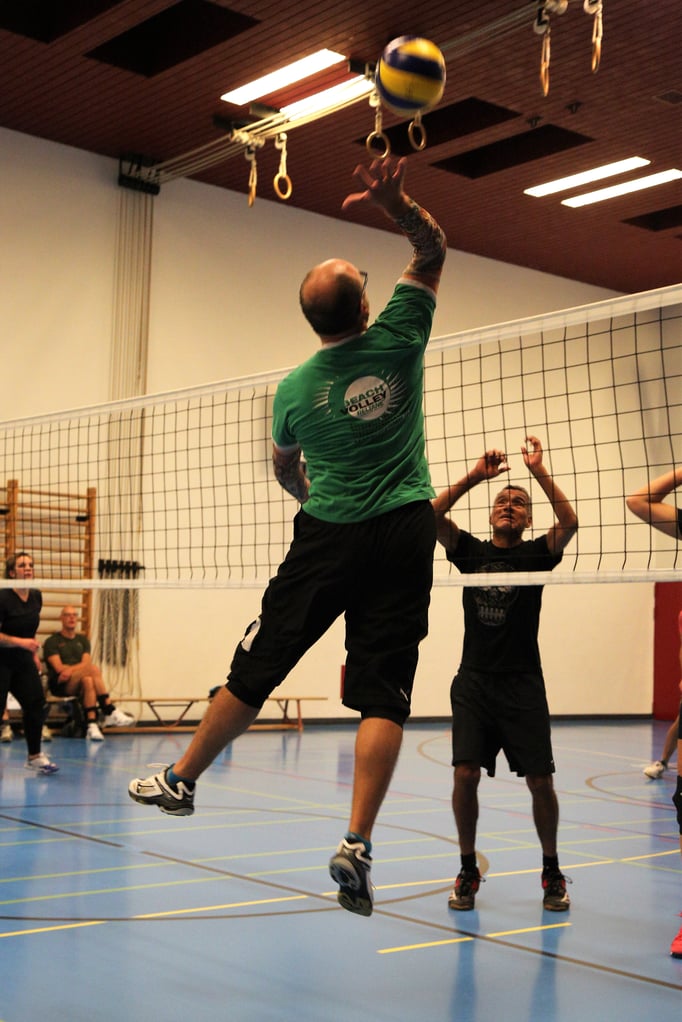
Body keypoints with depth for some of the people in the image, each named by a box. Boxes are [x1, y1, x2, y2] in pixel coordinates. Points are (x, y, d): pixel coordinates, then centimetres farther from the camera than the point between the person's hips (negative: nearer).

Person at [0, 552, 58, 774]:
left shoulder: (36, 596, 3)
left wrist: (34, 654, 13)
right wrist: (21, 642, -26)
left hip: (23, 660, 7)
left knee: (36, 703, 2)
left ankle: (35, 756, 13)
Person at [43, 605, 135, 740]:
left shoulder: (83, 640, 20)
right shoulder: (52, 641, 6)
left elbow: (86, 663, 2)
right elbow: (59, 668, -8)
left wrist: (71, 670, -18)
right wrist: (79, 668, -12)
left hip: (78, 685, 4)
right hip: (60, 684, -4)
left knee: (88, 680, -36)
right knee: (94, 669, -31)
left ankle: (92, 725, -46)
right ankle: (110, 712, -36)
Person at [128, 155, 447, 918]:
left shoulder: (296, 388, 1)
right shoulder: (397, 340, -4)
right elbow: (432, 249, 7)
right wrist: (398, 204, -11)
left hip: (327, 538, 1)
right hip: (404, 533, 0)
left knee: (255, 669, 10)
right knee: (382, 693, -4)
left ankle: (181, 779, 27)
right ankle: (356, 844, -12)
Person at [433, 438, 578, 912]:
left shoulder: (537, 554, 3)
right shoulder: (471, 551, 8)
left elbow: (569, 523, -17)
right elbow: (432, 515, -8)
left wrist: (539, 470, -18)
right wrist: (475, 476, -14)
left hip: (523, 686, -1)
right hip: (473, 682, 1)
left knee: (540, 781, -2)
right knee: (466, 774, -10)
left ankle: (552, 872, 19)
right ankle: (468, 871, 9)